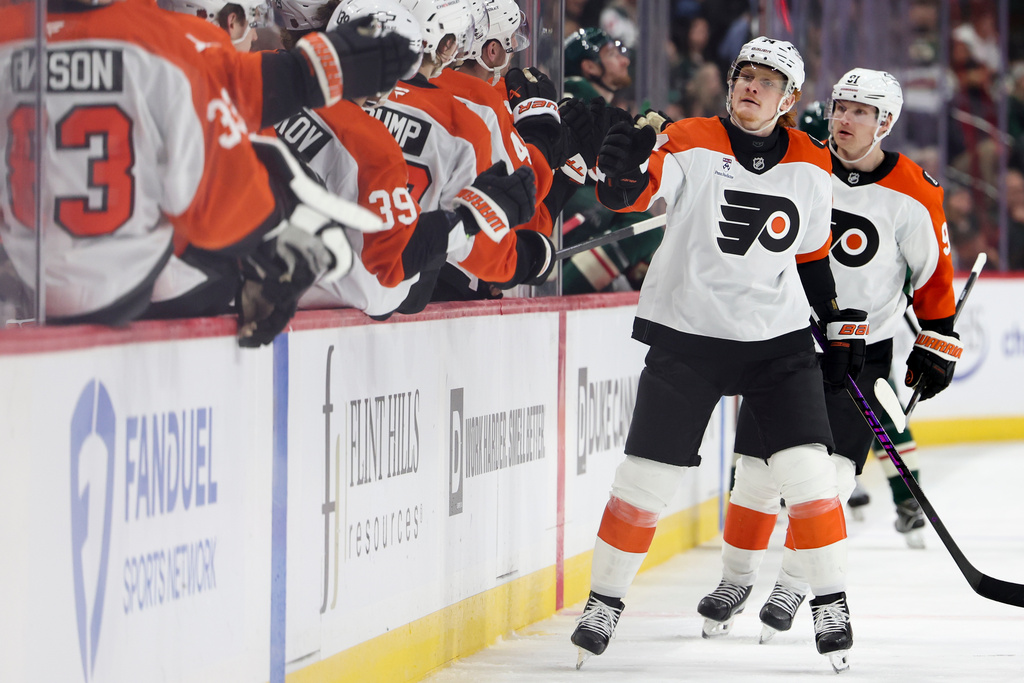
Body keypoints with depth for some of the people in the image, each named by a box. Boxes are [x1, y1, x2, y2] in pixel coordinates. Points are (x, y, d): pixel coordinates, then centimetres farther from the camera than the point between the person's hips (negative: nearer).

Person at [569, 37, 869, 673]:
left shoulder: (812, 167, 4)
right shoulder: (692, 144, -8)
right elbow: (628, 192, -23)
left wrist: (842, 328, 17)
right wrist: (626, 168, -46)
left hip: (778, 339, 2)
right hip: (686, 334, -2)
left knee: (805, 469, -9)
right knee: (648, 475, -1)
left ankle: (831, 602, 6)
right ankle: (605, 602, 14)